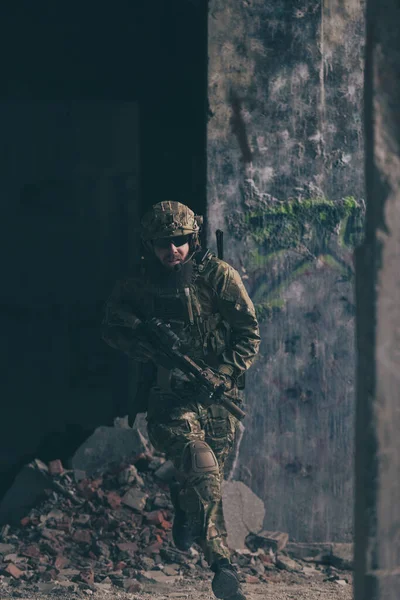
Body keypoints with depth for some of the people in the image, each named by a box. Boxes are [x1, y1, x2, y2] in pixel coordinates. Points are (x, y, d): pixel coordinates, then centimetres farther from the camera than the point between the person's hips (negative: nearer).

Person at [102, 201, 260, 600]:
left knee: (206, 477, 13)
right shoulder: (136, 285, 0)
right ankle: (221, 565, -24)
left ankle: (183, 506, 50)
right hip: (170, 396, -1)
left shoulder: (219, 276, -4)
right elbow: (112, 328, 13)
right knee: (201, 469, -23)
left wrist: (222, 374, -17)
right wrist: (142, 347, -8)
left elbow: (249, 334, -3)